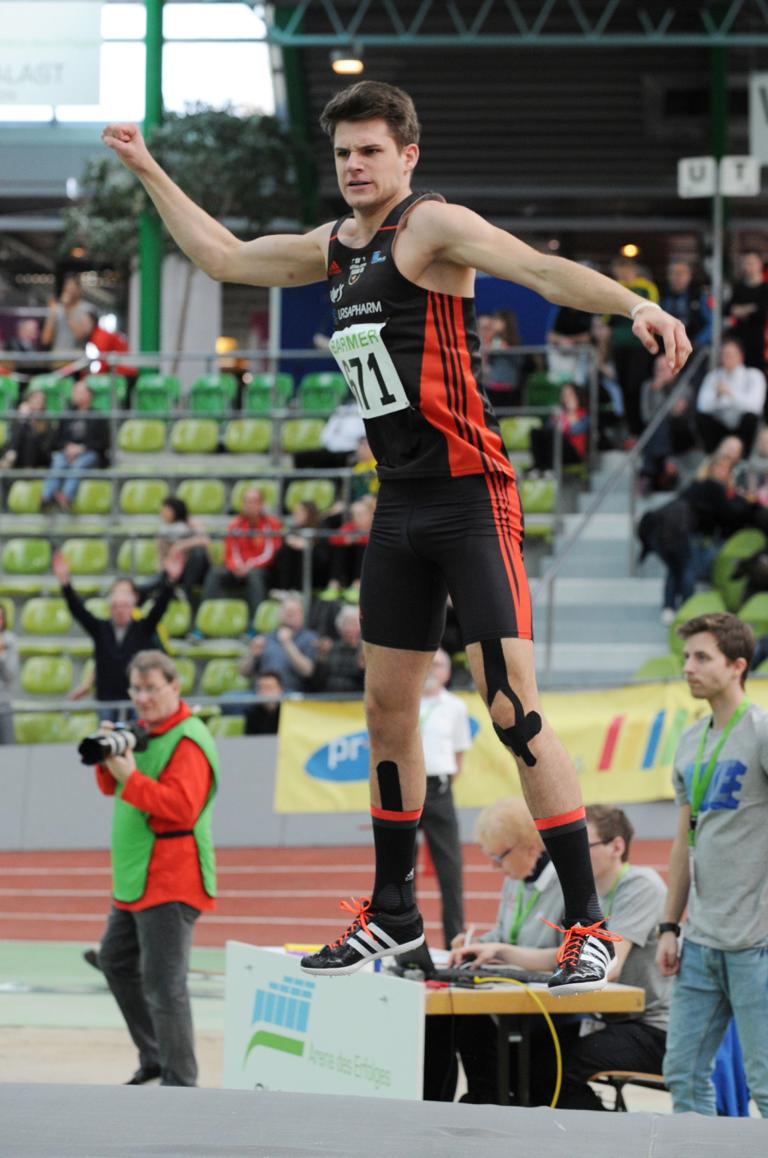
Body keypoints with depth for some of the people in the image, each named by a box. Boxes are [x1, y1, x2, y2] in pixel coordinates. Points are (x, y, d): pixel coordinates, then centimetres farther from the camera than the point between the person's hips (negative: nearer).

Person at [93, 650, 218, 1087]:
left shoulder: (189, 741, -15)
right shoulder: (143, 730, 14)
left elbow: (182, 806, -26)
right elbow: (112, 788, 18)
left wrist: (130, 776, -29)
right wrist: (108, 759, -2)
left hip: (171, 882, -11)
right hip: (136, 879, 11)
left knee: (163, 984, -12)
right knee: (117, 961, 24)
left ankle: (179, 1081, -8)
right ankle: (154, 1057, 35)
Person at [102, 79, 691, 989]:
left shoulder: (434, 226, -9)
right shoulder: (335, 246, 15)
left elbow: (543, 270, -24)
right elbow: (225, 259, 31)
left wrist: (634, 305, -41)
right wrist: (149, 173, 33)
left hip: (470, 503, -8)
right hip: (398, 509, 8)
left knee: (515, 713, -14)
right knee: (387, 712, 14)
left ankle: (588, 925, -13)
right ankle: (393, 915, 28)